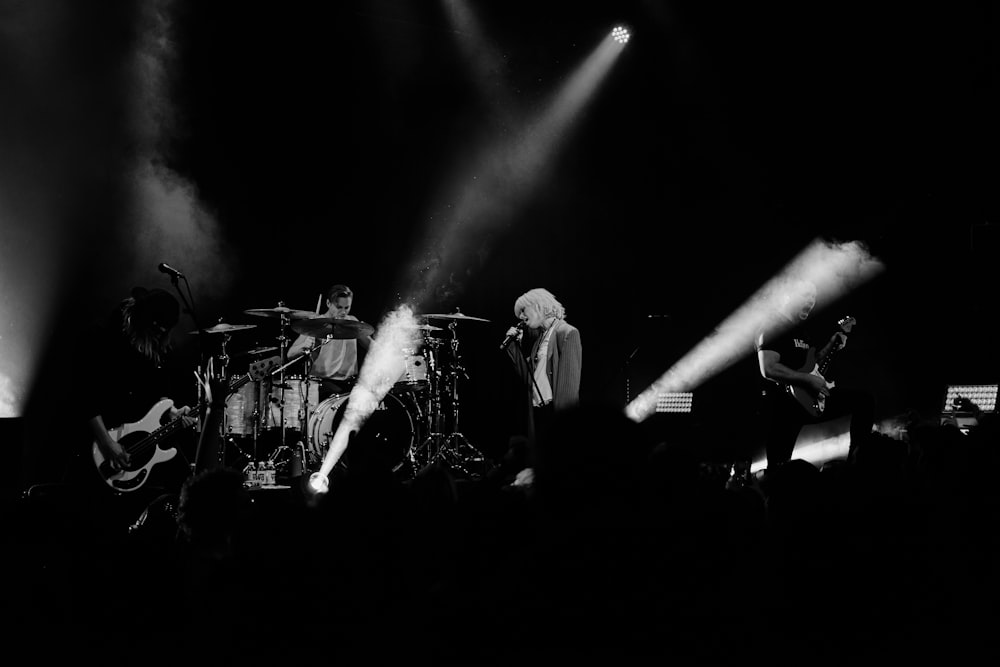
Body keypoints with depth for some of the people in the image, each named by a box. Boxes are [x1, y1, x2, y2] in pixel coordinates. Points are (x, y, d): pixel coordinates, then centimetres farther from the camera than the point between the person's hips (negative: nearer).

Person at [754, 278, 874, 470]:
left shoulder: (804, 328, 18)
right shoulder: (771, 327, -12)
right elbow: (768, 369, -24)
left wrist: (832, 346, 11)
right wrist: (808, 380, -21)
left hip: (811, 396, 9)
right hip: (783, 402, -9)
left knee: (864, 400, 3)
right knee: (778, 468, -16)